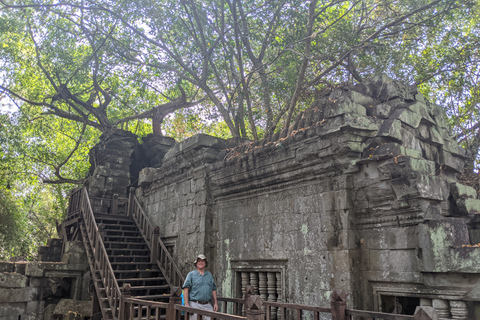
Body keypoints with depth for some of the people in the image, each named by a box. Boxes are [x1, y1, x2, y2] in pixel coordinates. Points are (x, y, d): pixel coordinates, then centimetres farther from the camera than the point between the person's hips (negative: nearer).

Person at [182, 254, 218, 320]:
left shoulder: (209, 275, 15)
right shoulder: (191, 274, 2)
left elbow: (213, 290, 18)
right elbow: (185, 289, -4)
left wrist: (215, 303, 10)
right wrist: (187, 304, -11)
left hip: (207, 305, 3)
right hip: (195, 304, -3)